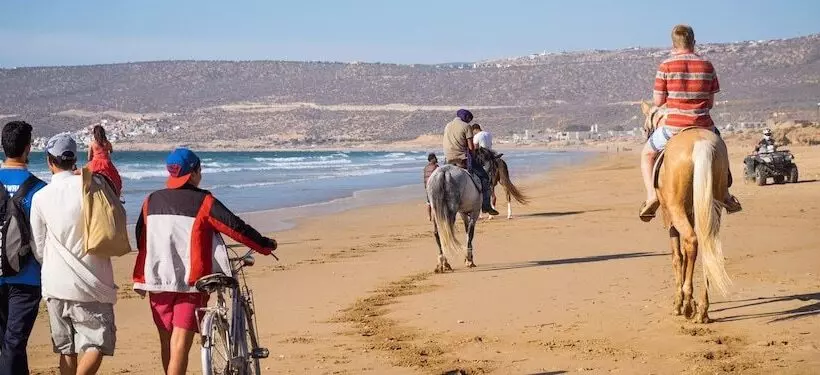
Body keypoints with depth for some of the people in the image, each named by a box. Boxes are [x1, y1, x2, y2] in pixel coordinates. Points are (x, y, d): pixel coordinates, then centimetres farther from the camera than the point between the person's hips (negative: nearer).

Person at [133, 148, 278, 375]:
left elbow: (142, 243, 13)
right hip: (191, 282, -4)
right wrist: (266, 245, 9)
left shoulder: (151, 201, 8)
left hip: (158, 281, 5)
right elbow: (236, 227, -4)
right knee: (180, 344, -7)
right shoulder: (203, 202, -6)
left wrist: (140, 280, 23)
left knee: (167, 342, 15)